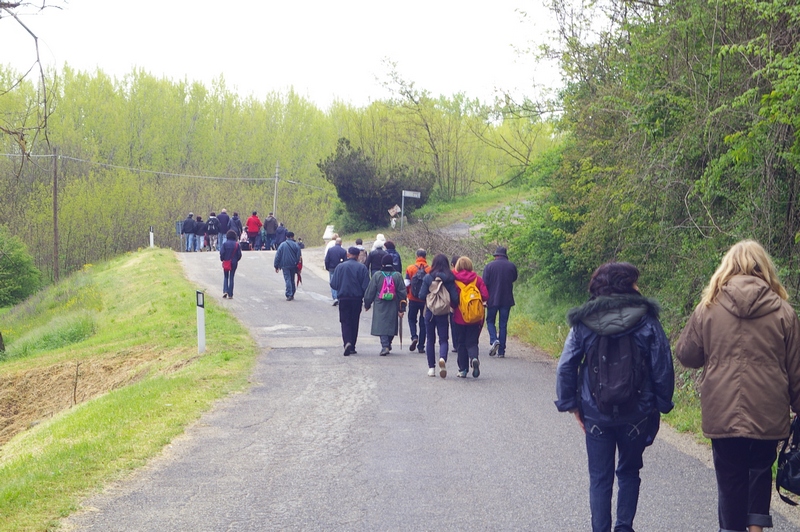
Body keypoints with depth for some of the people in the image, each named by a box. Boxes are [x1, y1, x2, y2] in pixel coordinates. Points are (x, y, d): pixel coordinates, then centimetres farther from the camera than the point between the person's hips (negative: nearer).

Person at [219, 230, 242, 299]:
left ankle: (225, 291, -3)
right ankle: (230, 294, 5)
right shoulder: (237, 244, -4)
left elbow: (221, 252, -11)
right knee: (231, 278, 6)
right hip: (234, 263, 1)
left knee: (225, 277, 15)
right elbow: (239, 254, -3)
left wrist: (222, 259, 6)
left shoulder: (225, 243, -8)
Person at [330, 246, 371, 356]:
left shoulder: (340, 267, -4)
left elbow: (333, 285, -4)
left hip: (344, 299, -1)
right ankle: (352, 347, 16)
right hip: (357, 299, 1)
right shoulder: (362, 268, -3)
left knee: (345, 322, 2)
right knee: (354, 322, 13)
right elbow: (366, 286, -6)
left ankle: (347, 342, -23)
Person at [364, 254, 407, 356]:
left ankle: (385, 345, -19)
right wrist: (401, 309, 4)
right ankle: (388, 345, 25)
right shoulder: (397, 276, 0)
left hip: (380, 306, -2)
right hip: (393, 307, 2)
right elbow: (402, 293, 0)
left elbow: (370, 291, 1)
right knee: (391, 325, 15)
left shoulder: (377, 275, -4)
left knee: (381, 325, -3)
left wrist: (367, 304, 14)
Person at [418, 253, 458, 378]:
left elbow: (422, 295, -8)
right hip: (444, 313, 0)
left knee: (431, 340, 12)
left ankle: (431, 367, 13)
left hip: (430, 312, 0)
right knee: (443, 339, 5)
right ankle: (443, 358, -25)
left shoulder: (428, 277, -6)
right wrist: (450, 303, 13)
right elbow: (455, 297, -8)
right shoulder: (450, 278, -6)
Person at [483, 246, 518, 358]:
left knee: (490, 321, 13)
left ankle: (494, 340, -13)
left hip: (492, 299, -2)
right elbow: (514, 279, 15)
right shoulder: (511, 266, 1)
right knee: (503, 324, 6)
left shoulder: (489, 266, -4)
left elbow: (485, 283, -6)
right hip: (507, 299, 2)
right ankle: (501, 351, 4)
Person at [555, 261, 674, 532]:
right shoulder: (647, 322, -6)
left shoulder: (583, 322, -3)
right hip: (637, 414, 0)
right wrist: (662, 404, 4)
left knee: (600, 477, 10)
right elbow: (663, 367, -6)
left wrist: (570, 404, 4)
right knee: (629, 471, 20)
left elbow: (566, 367, -4)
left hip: (595, 413, 0)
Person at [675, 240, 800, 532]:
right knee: (760, 470, 20)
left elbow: (685, 354, 6)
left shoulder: (708, 308, -3)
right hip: (767, 415, 1)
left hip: (723, 414, 0)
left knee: (731, 478, 10)